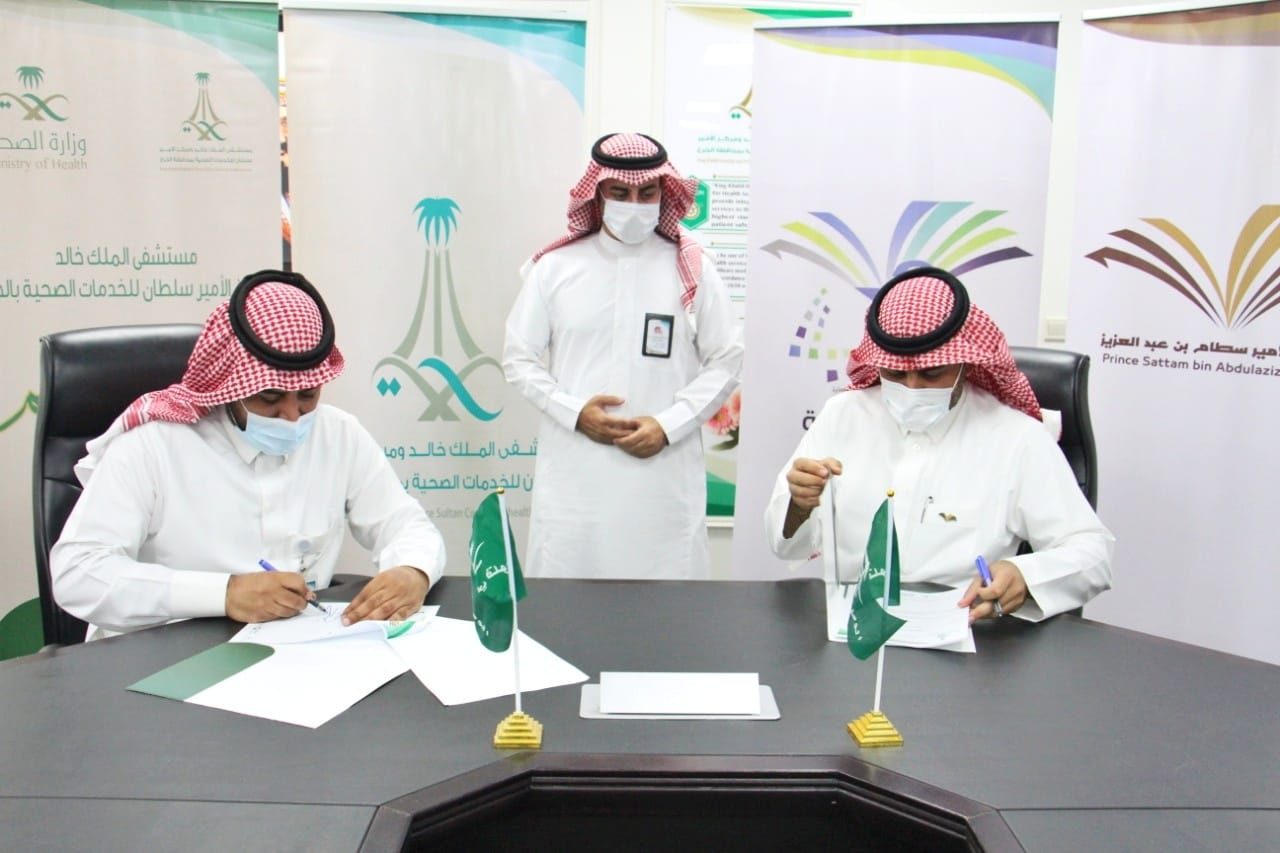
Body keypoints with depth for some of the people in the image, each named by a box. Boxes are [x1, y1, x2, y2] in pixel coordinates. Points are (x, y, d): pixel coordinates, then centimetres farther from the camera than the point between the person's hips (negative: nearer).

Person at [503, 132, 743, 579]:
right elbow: (518, 359, 7)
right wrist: (573, 411, -8)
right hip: (573, 472, 1)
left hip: (664, 476, 0)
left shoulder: (693, 270, 4)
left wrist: (669, 425, -8)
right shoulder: (555, 266, 4)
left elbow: (725, 364, 5)